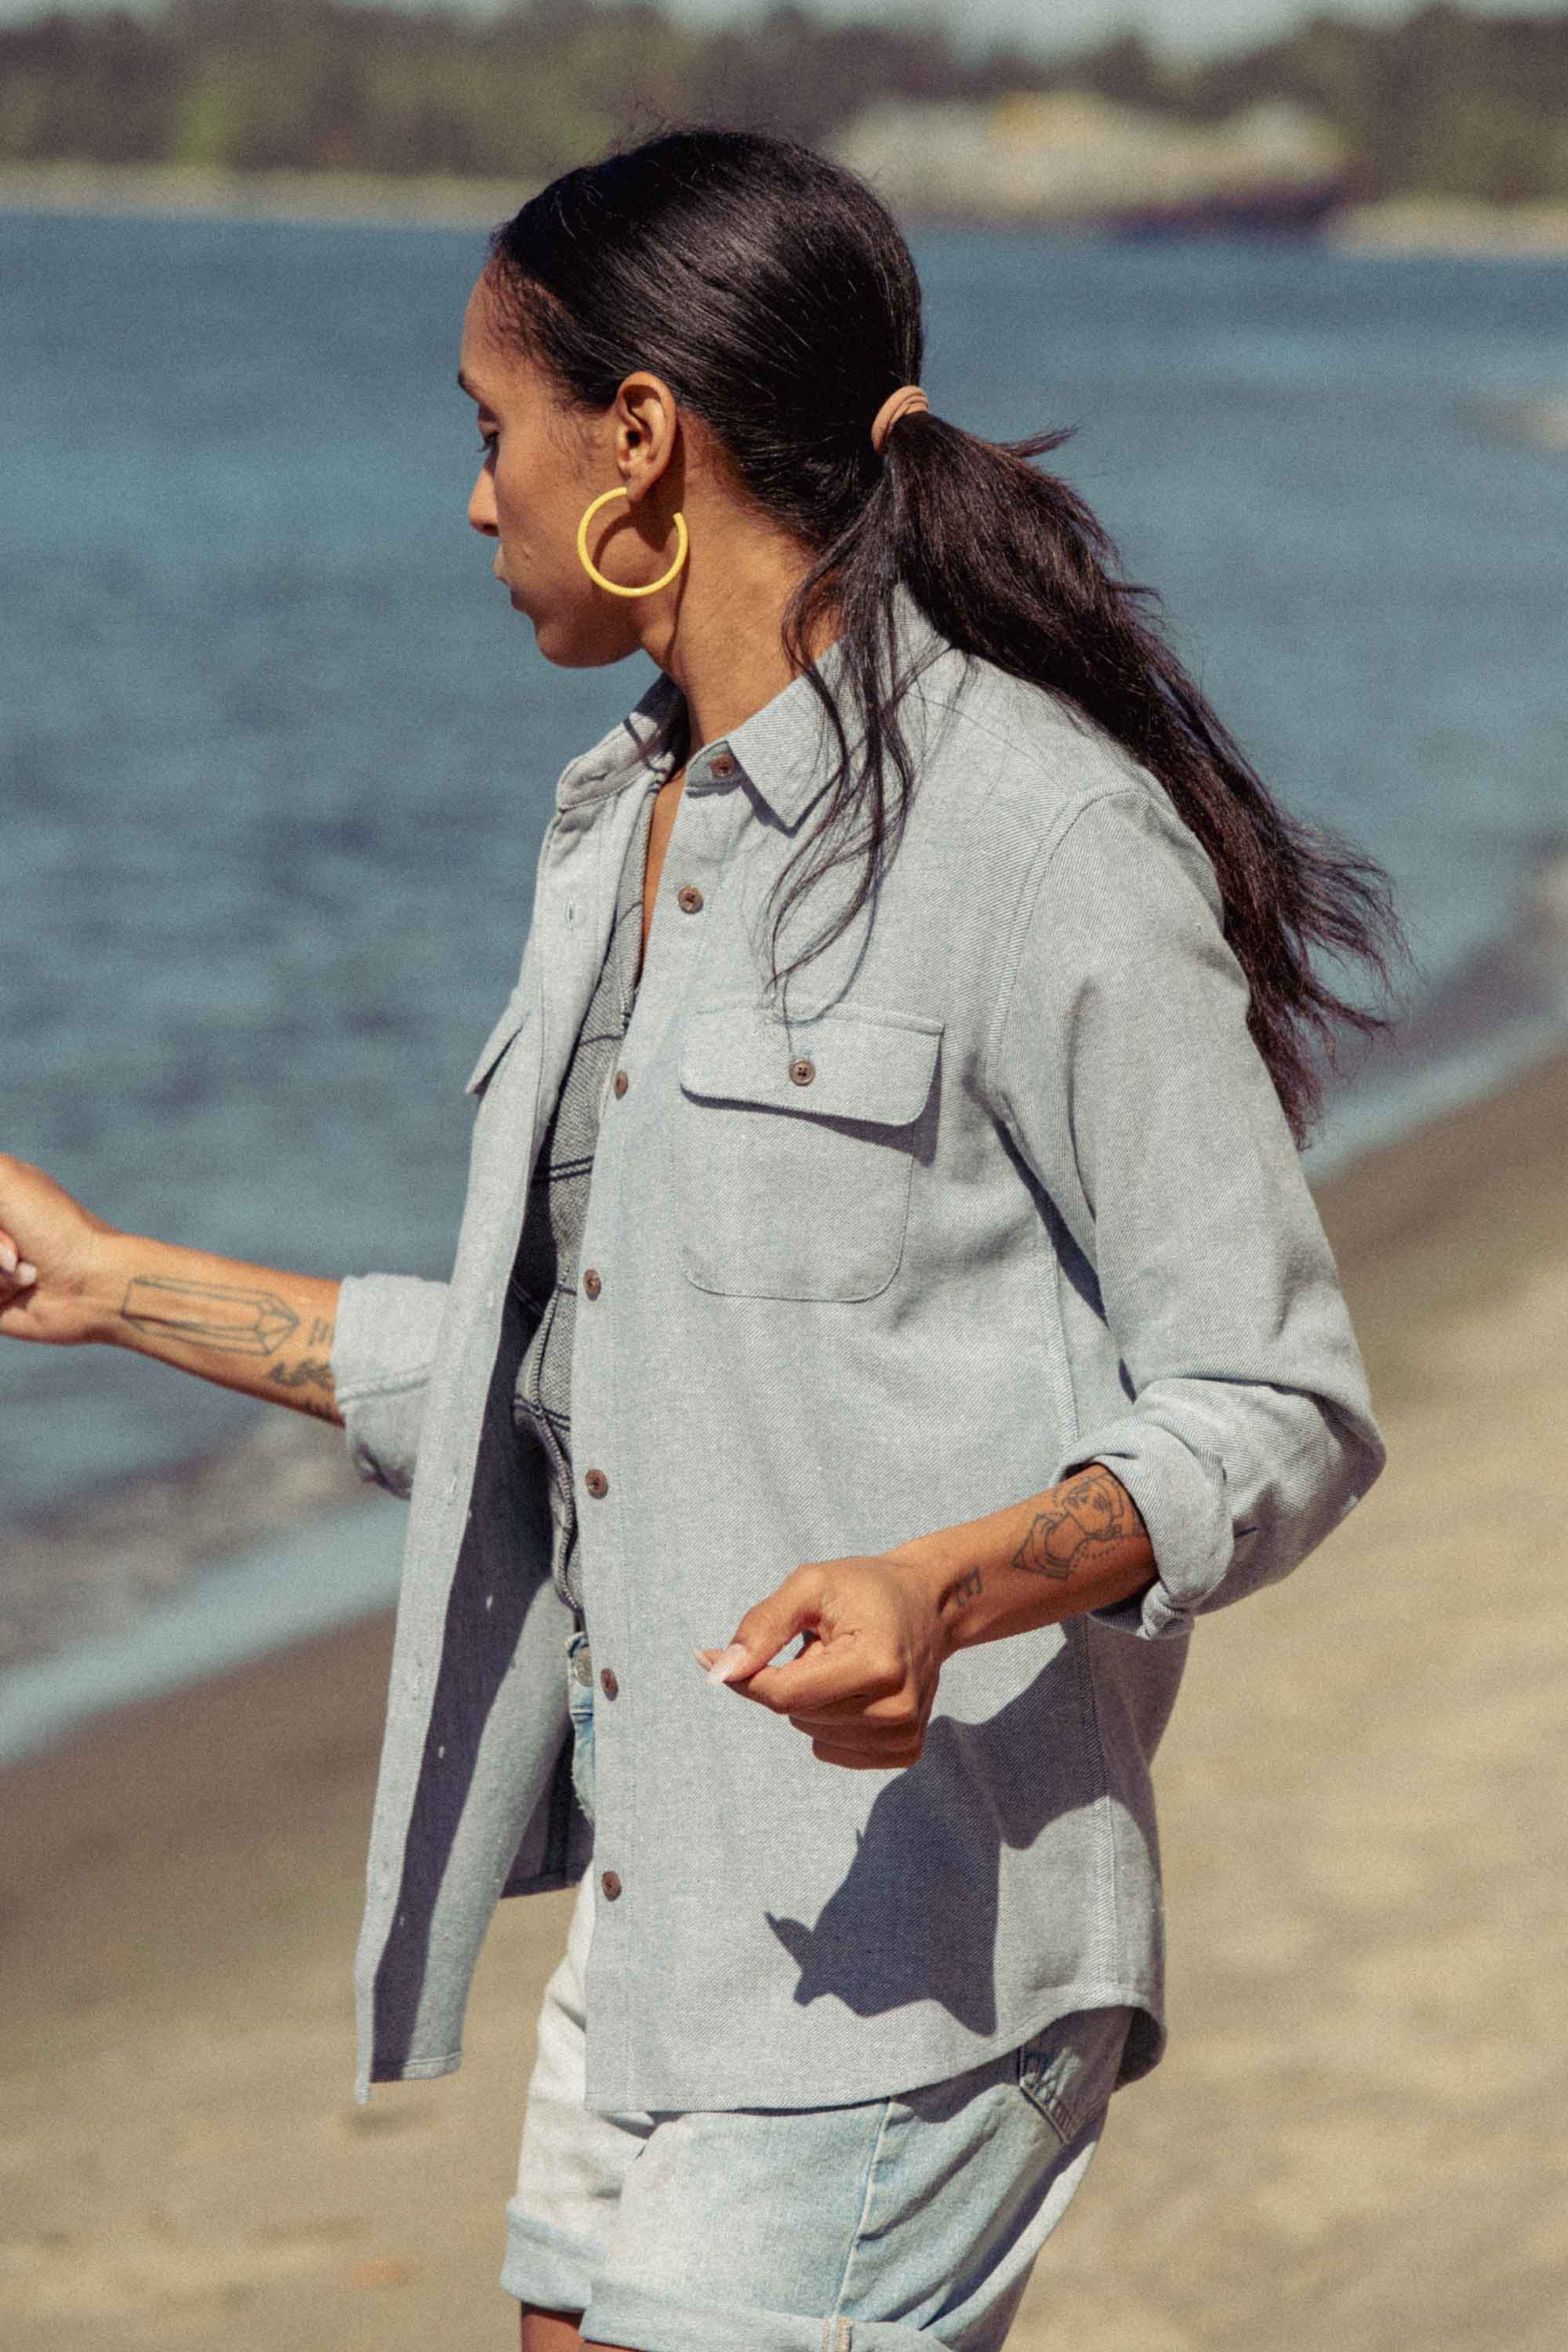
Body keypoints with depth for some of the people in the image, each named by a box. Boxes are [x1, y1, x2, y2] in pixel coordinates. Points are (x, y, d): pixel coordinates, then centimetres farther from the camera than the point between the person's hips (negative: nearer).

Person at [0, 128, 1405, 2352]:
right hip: (650, 1918, 8)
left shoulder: (1041, 837, -12)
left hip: (897, 1951, -8)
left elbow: (1280, 1418, -12)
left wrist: (944, 1585, -29)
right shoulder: (625, 829, 16)